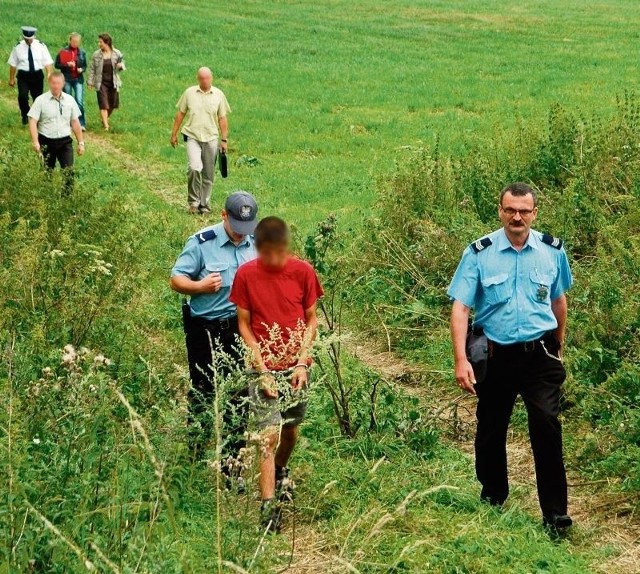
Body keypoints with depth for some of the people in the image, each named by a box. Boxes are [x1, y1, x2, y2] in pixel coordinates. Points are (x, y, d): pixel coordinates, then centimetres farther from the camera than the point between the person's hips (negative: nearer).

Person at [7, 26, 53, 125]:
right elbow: (13, 64, 3)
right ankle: (25, 115, 4)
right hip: (23, 75, -1)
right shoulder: (18, 47, -3)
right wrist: (12, 79, 4)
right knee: (22, 96, -20)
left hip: (37, 75, 1)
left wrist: (49, 75, -19)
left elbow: (47, 62, -4)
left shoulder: (40, 46, -3)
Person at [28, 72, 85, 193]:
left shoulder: (69, 100, 5)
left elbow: (75, 122, 11)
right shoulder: (41, 100, -6)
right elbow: (32, 121, -10)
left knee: (69, 171, -9)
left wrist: (81, 142, 10)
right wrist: (35, 142, -19)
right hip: (46, 142, -2)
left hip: (65, 141, 2)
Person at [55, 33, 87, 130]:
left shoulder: (82, 52, 7)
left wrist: (82, 69, -8)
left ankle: (82, 123, -11)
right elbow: (57, 64, 1)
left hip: (78, 79, 0)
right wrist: (67, 64, -14)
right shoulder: (63, 52, 0)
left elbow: (85, 65, 15)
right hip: (66, 79, 0)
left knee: (79, 101, -12)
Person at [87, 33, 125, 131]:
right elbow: (92, 69, 3)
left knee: (112, 104, 9)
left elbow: (123, 67, 8)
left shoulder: (117, 54, 0)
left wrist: (120, 66, -16)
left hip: (113, 83, 2)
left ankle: (105, 119, 34)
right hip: (101, 83, -2)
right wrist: (90, 82, -2)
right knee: (103, 105, -8)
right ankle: (106, 125, -6)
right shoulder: (96, 55, -1)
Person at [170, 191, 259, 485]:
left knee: (239, 395, 6)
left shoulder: (256, 244, 3)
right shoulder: (202, 242, -11)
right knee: (202, 391, 12)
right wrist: (200, 286, -27)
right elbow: (176, 279, -9)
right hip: (205, 330, -3)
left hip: (241, 329, 3)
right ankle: (195, 451, 33)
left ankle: (233, 460, 15)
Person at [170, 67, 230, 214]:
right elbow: (180, 114, 9)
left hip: (211, 138, 1)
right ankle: (193, 201, -5)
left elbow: (222, 119, 6)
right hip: (192, 137, -1)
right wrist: (174, 134, 9)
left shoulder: (219, 95, 3)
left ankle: (204, 204, 18)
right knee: (195, 168, -19)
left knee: (208, 174, 6)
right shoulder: (189, 93, 2)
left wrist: (224, 140, 3)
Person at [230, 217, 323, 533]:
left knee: (290, 429, 16)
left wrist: (302, 363, -7)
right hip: (264, 367, -2)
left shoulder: (303, 272, -5)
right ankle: (269, 505, -8)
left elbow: (311, 320, 3)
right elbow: (244, 325, -3)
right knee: (268, 436, -10)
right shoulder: (246, 275, -8)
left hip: (296, 366, 2)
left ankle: (281, 470, 47)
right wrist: (262, 369, -10)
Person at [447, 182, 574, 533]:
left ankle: (555, 514, -7)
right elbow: (460, 307, -10)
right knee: (490, 432, 12)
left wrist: (559, 346, 25)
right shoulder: (479, 253, -7)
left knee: (547, 427, -13)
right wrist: (461, 360, -19)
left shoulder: (552, 251, 0)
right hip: (495, 356, 0)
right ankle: (492, 501, 32)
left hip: (539, 355, 0)